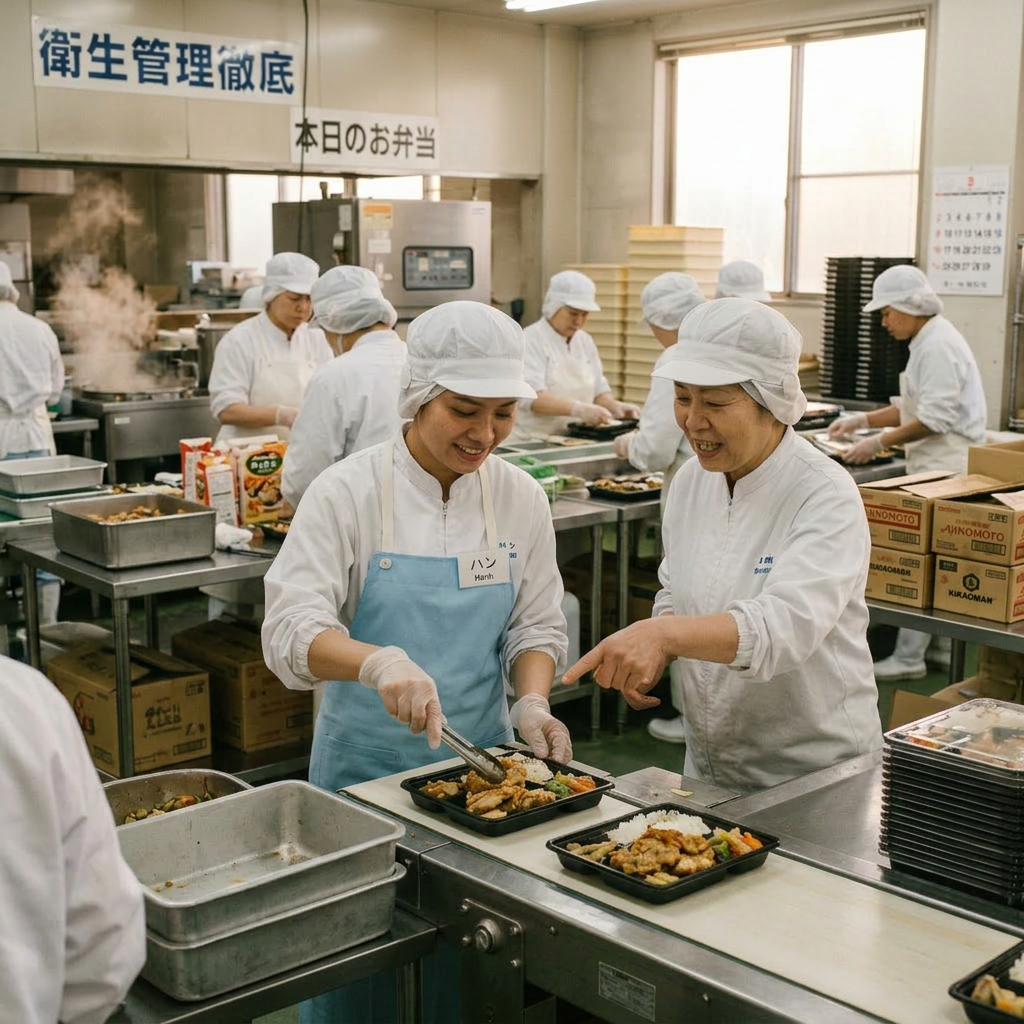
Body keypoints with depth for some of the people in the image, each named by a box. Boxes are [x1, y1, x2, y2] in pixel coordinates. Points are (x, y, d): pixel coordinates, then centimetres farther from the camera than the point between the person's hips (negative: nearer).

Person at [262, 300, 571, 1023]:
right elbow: (292, 630, -19)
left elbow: (536, 625, 6)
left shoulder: (520, 498, -1)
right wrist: (378, 663, -37)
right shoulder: (348, 494, -12)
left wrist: (532, 702, -13)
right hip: (366, 764, -3)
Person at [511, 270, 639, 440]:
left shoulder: (585, 341, 14)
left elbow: (598, 390, 17)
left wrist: (614, 406, -5)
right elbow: (531, 397, -20)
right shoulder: (530, 340, -6)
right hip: (534, 443, -6)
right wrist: (579, 409, -32)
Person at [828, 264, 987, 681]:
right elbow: (912, 406, 22)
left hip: (945, 466, -10)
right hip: (937, 465, 10)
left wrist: (880, 442, -17)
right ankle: (940, 647, 20)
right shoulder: (929, 341, 16)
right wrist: (863, 419, 13)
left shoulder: (938, 345, -17)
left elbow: (935, 419, -21)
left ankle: (909, 656, -3)